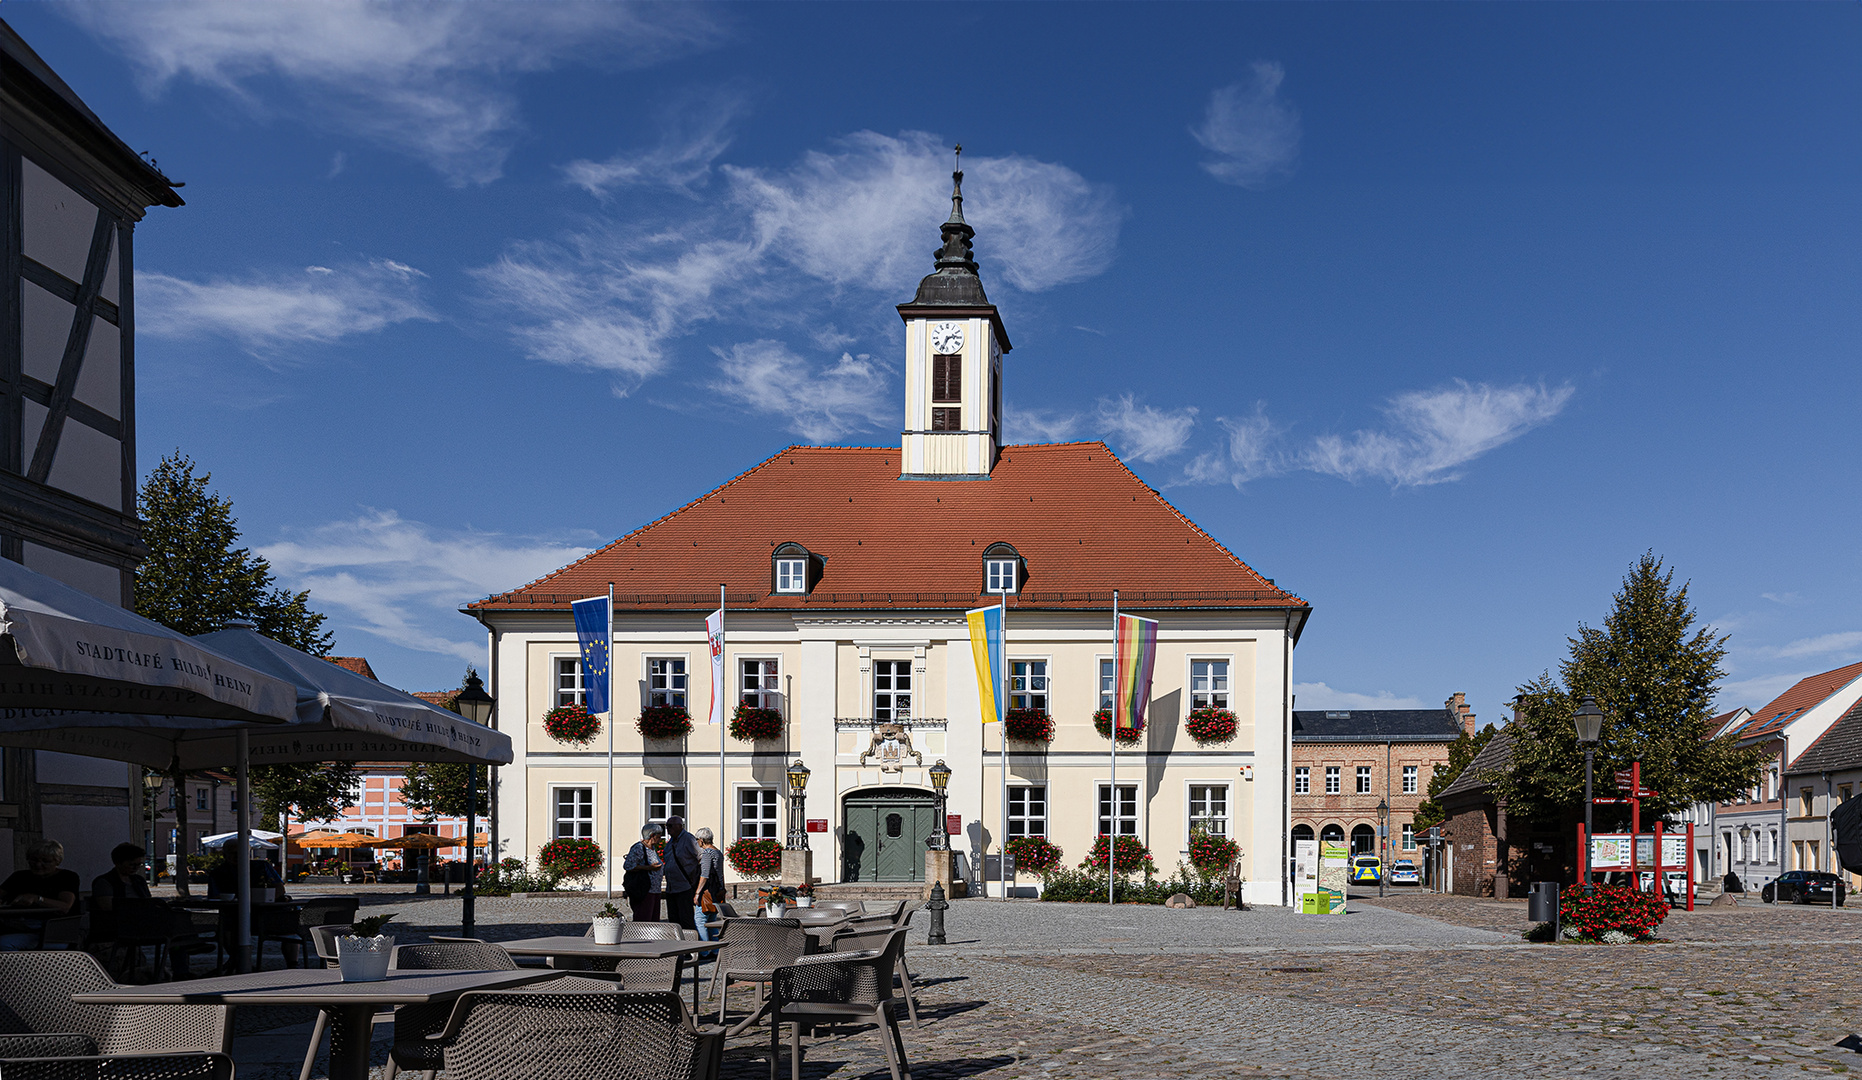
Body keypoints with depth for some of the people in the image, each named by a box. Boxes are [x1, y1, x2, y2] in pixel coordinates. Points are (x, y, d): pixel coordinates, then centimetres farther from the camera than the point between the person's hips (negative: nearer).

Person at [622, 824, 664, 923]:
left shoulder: (652, 848, 18)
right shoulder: (639, 848, -11)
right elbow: (628, 866, -20)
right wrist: (648, 868, -23)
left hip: (654, 891, 9)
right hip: (644, 892, -9)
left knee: (654, 921, 8)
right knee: (642, 922, -12)